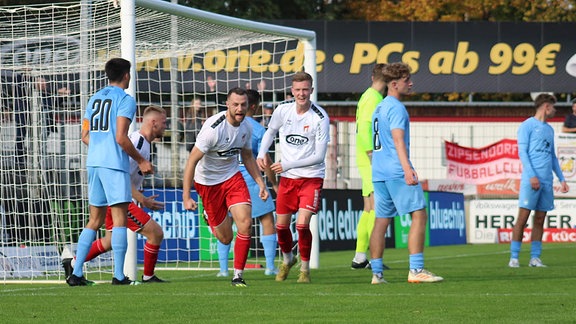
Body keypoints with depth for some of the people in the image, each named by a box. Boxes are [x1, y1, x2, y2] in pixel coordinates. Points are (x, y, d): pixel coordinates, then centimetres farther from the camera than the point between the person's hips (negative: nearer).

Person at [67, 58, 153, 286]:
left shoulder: (94, 99, 15)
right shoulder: (125, 100, -7)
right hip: (114, 164, -7)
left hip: (93, 164, 7)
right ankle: (119, 275, -9)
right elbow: (121, 137, -14)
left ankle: (76, 274, 8)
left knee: (95, 220, 12)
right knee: (119, 219, -5)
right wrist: (140, 161, -5)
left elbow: (85, 135, 17)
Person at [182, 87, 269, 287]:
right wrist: (186, 197, -27)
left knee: (245, 223, -17)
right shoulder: (213, 128, -26)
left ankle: (238, 275, -6)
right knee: (225, 238, 2)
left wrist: (261, 183, 5)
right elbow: (192, 161, -23)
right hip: (208, 182, -4)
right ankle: (209, 217, 40)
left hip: (233, 177, 4)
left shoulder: (246, 127, -4)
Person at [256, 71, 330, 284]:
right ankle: (287, 259, 37)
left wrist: (287, 165, -19)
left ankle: (305, 268, 3)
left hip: (312, 177, -4)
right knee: (281, 225, 8)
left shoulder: (320, 118, -16)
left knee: (302, 224, -16)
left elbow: (319, 156, -16)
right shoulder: (282, 111, -3)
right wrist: (262, 154, 1)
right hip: (287, 178, 4)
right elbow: (270, 132, 19)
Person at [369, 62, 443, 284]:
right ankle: (416, 270, -17)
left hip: (378, 172, 10)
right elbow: (398, 139, -20)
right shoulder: (396, 107, -9)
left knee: (381, 220, 8)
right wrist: (407, 168, -29)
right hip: (396, 171, -10)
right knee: (419, 215, -9)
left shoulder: (379, 108, 20)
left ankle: (376, 272, 5)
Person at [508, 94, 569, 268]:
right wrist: (531, 175, -17)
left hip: (547, 181, 7)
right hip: (531, 180, -7)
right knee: (523, 217, -9)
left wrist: (561, 179, 18)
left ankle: (535, 258, 6)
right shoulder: (527, 126, 0)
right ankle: (514, 257, -8)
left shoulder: (549, 129, 21)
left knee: (540, 219, 4)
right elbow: (522, 152, -7)